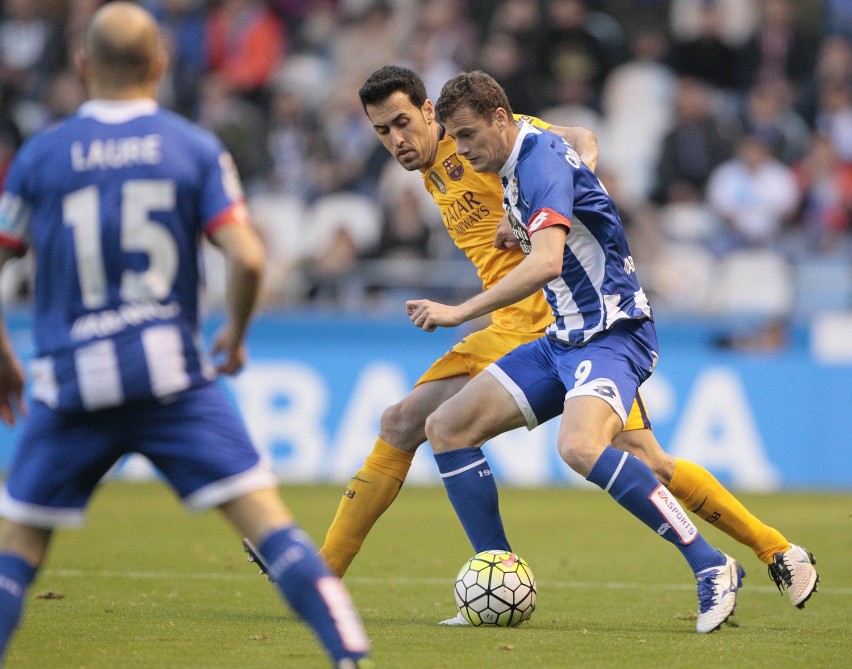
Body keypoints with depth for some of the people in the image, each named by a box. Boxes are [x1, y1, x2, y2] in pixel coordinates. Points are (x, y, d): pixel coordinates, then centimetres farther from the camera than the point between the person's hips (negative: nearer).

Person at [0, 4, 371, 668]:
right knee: (266, 518, -1)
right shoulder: (197, 148, 3)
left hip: (71, 383, 0)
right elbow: (247, 258, -7)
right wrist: (235, 335, 11)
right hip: (170, 374, 0)